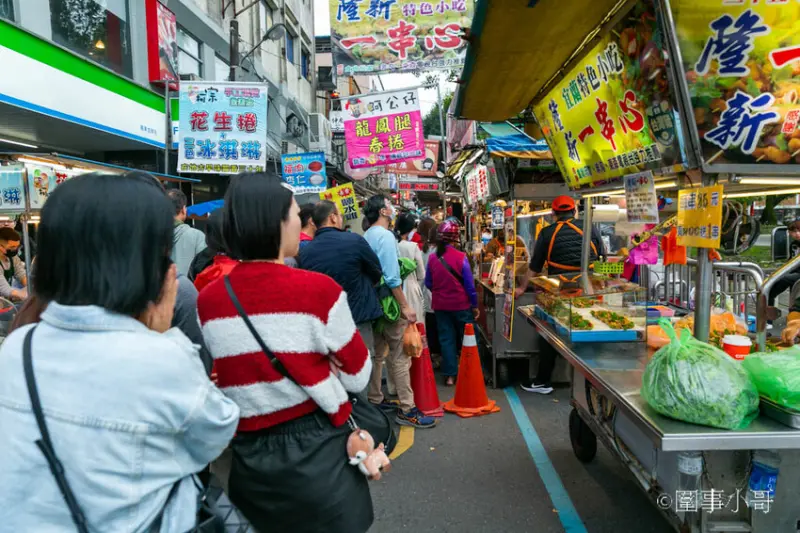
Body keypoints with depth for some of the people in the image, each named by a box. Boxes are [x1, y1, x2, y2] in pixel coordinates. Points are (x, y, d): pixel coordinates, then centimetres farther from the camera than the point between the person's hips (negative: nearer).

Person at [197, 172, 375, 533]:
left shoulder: (208, 300, -5)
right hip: (316, 449, -4)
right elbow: (357, 377, -9)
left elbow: (238, 371, 6)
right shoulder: (317, 290, -19)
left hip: (249, 451, 4)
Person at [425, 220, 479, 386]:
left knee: (446, 339, 10)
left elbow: (428, 283, 5)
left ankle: (450, 375, 14)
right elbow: (469, 284, -11)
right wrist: (475, 305, 0)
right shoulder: (460, 257, -15)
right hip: (461, 304, -3)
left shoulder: (433, 258, -4)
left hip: (440, 305, 3)